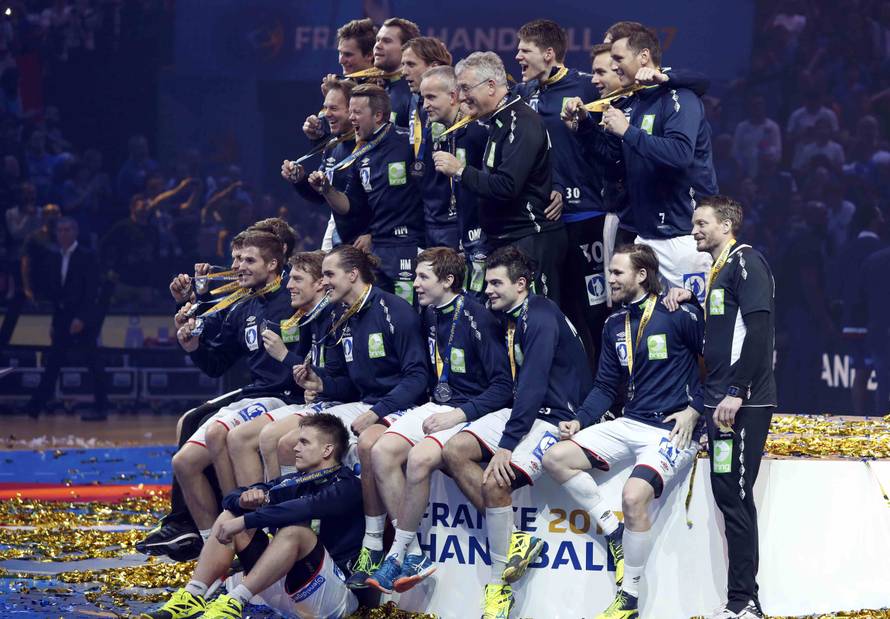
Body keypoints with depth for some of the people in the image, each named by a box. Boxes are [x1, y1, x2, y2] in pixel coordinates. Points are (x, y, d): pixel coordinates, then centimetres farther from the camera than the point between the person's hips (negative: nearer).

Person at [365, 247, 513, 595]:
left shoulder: (476, 319, -14)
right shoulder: (431, 315, 10)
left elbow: (503, 386, -17)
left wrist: (457, 415, -21)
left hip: (472, 412, -8)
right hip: (438, 408, 8)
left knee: (420, 457, -32)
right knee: (382, 451, -17)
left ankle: (400, 553, -17)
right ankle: (414, 556, -16)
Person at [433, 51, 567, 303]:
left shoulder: (521, 122, -15)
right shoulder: (499, 121, 17)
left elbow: (506, 187, -23)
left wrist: (460, 171, -16)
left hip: (531, 242, -10)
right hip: (506, 240, 10)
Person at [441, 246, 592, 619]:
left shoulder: (540, 318, -17)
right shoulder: (511, 318, 12)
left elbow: (533, 385, -24)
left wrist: (507, 445, -26)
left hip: (554, 417, -10)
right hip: (522, 411, 10)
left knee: (494, 482, -26)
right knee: (455, 452, -8)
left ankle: (499, 585, -13)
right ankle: (514, 541, -9)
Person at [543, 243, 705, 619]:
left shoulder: (678, 316, -10)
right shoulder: (615, 325, 12)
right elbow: (606, 387, 17)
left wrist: (695, 410, -13)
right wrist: (580, 422, 1)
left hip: (673, 429, -8)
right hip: (630, 425, 8)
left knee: (634, 496, -30)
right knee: (556, 458, -8)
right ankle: (614, 533, 0)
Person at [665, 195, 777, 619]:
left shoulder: (746, 262, -8)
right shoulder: (719, 270, 20)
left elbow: (759, 329, -18)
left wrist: (736, 392, -22)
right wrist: (687, 299, 14)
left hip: (742, 404, -10)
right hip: (721, 401, 10)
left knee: (734, 496, -11)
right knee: (731, 496, 9)